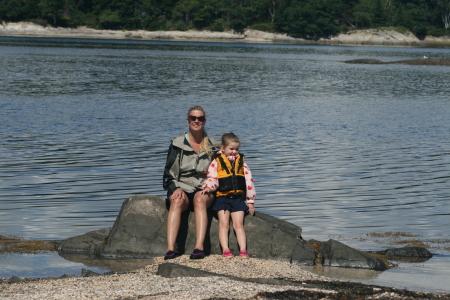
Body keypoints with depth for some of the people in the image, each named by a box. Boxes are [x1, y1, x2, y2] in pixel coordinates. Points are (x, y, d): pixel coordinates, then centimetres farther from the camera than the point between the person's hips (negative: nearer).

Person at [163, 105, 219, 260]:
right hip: (182, 187, 0)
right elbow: (169, 173, 4)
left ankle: (199, 248, -49)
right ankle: (170, 249, -47)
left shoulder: (212, 146, 11)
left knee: (200, 200, -37)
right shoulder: (177, 144, 7)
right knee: (177, 201, -36)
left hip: (204, 190, 0)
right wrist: (175, 189, -15)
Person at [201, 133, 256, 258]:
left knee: (238, 225, -4)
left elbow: (249, 180, 15)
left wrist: (250, 201, 13)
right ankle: (225, 250, -12)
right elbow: (212, 178, -2)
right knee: (224, 224, -8)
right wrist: (208, 187, -27)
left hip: (238, 198, 2)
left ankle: (243, 250, -11)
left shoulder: (241, 162, 13)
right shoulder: (216, 162, 3)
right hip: (222, 198, -2)